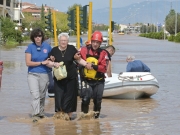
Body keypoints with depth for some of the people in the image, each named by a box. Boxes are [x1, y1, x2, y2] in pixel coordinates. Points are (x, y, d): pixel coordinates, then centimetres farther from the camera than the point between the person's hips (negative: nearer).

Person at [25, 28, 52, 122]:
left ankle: (41, 113, 28)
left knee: (42, 95, 12)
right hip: (32, 74, -3)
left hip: (44, 74, 3)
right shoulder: (30, 47, -3)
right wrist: (42, 62, -12)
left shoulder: (47, 46, 4)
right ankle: (35, 114, -20)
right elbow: (28, 62, -7)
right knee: (35, 95, -16)